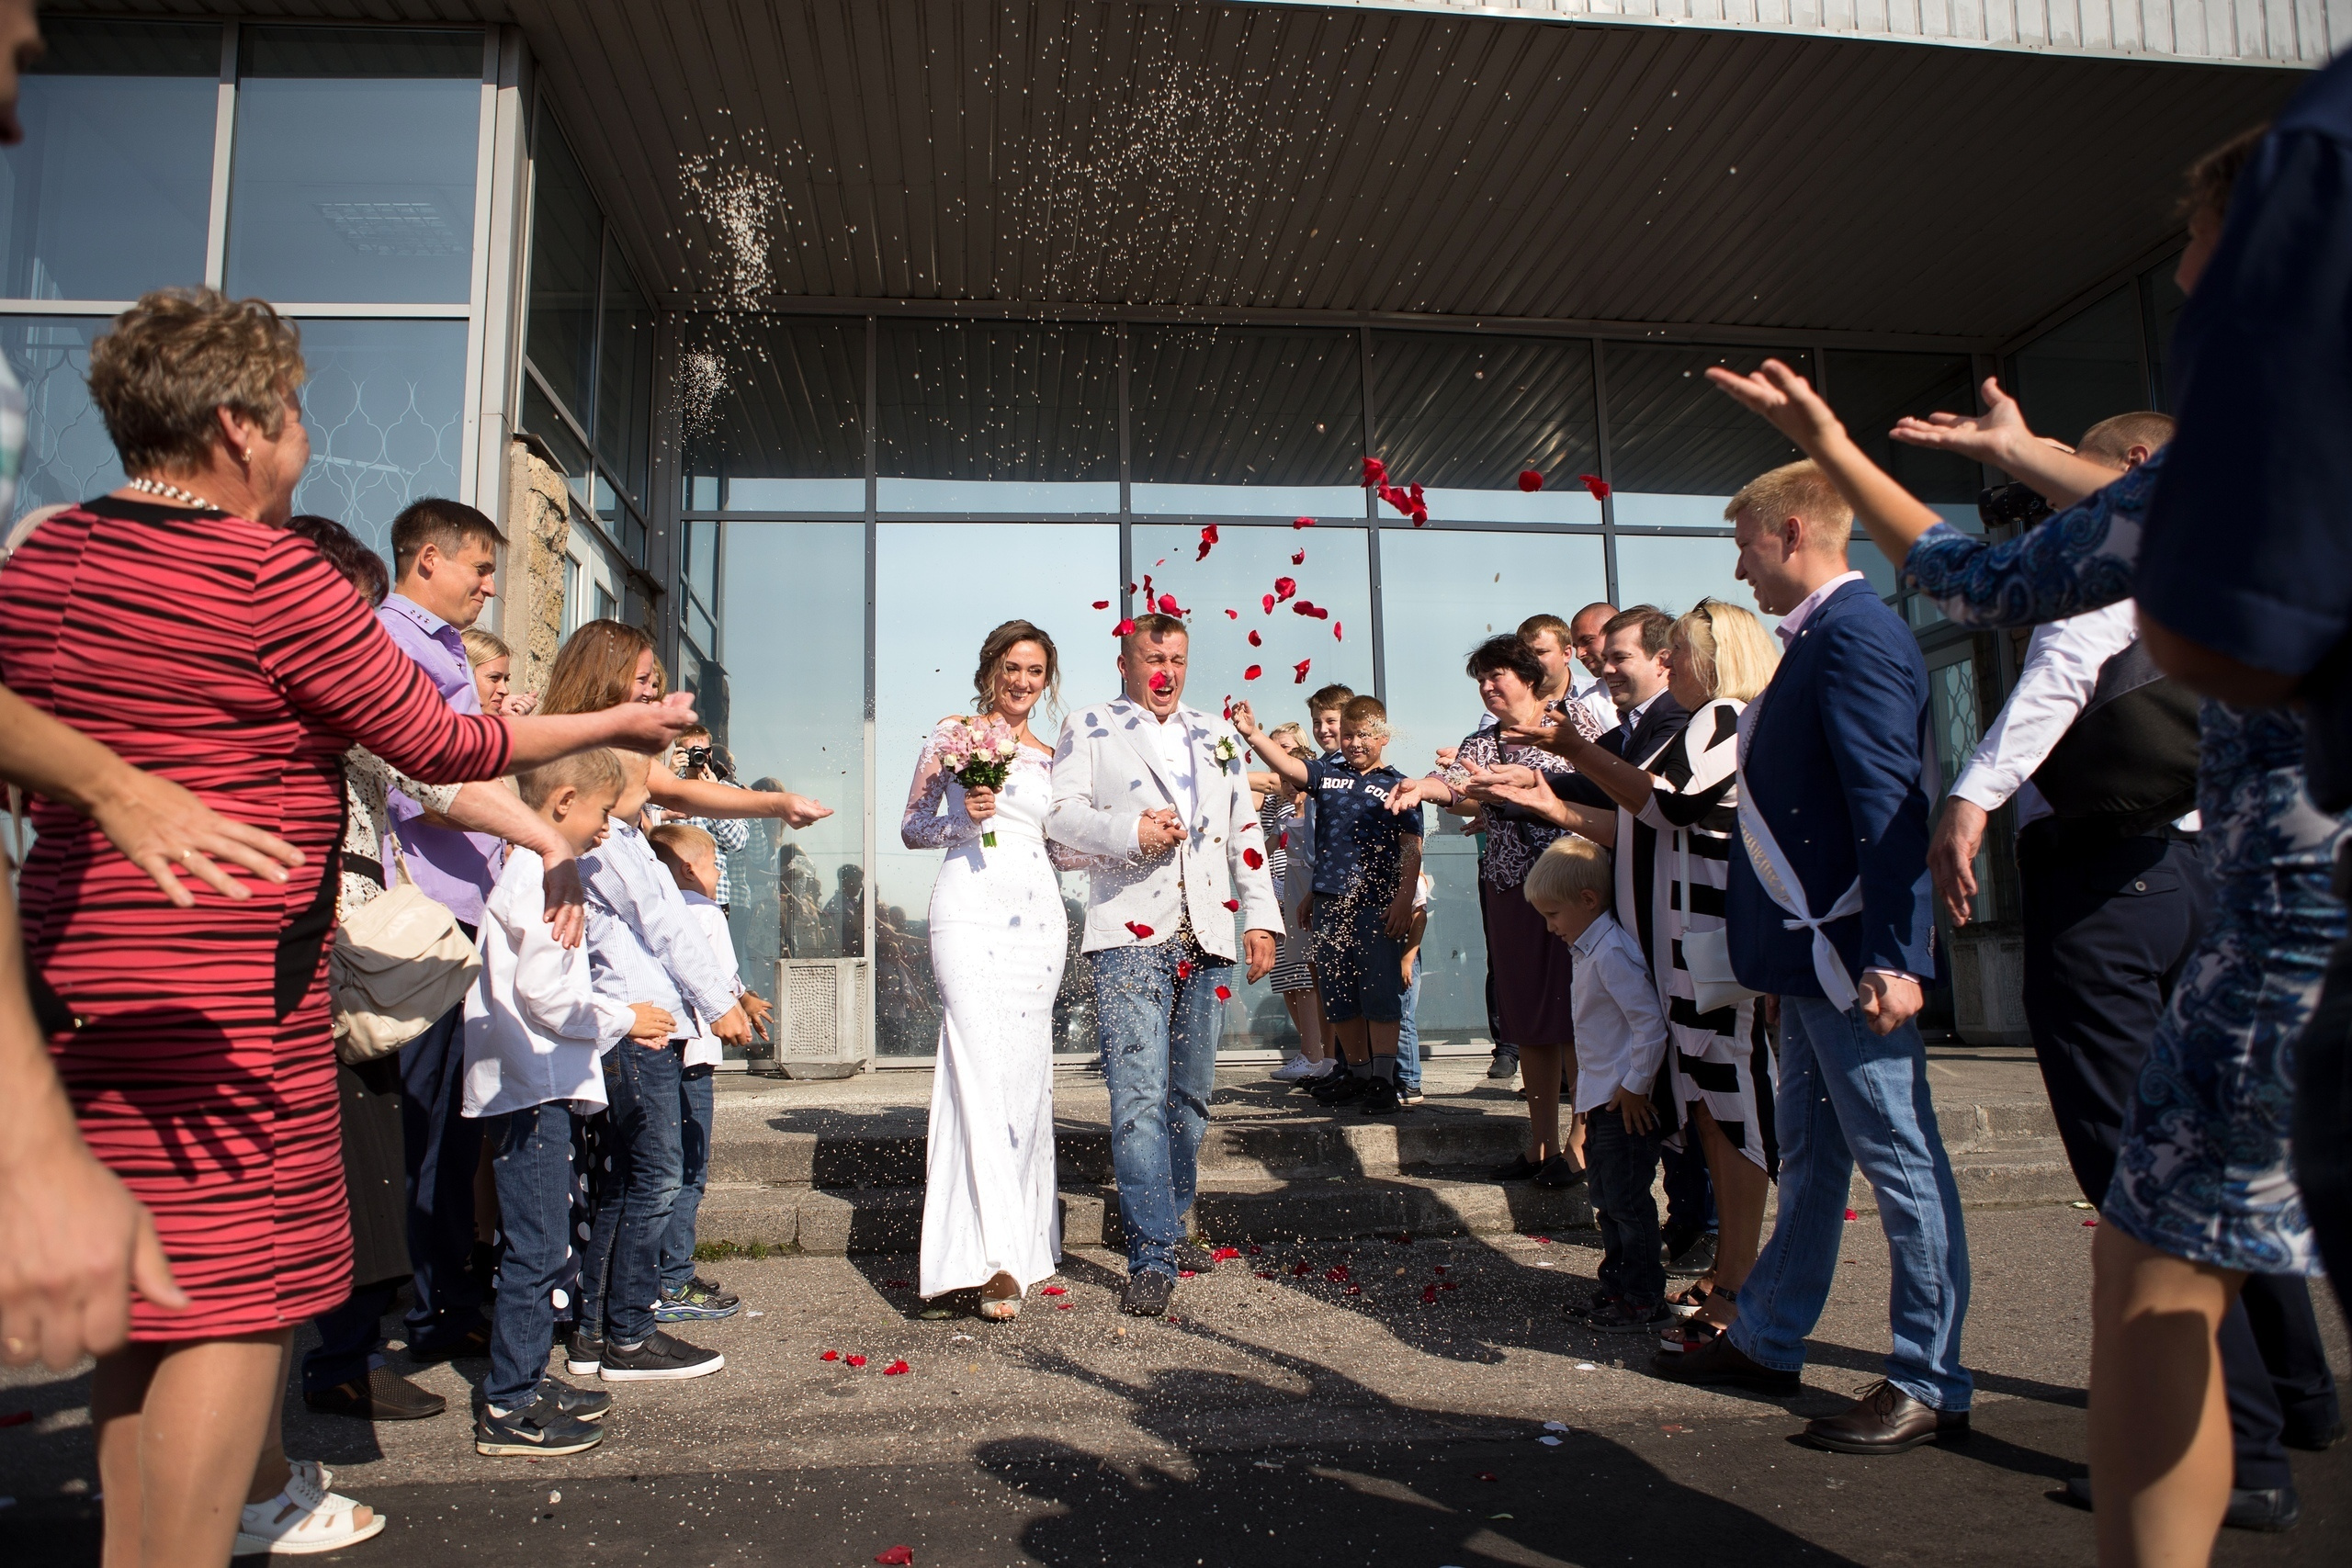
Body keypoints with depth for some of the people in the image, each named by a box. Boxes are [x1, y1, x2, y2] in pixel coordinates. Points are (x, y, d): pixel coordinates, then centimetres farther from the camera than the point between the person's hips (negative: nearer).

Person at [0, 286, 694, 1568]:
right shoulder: (271, 572, -14)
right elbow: (441, 747, -8)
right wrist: (613, 723, 3)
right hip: (226, 986, -8)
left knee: (144, 1292, 17)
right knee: (240, 1296, -1)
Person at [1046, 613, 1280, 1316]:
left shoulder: (1216, 737, 21)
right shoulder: (1089, 727, 9)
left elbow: (1246, 830, 19)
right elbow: (1062, 810, -1)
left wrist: (1261, 916, 10)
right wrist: (1129, 830, -18)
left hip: (1206, 938, 5)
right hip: (1130, 935, -5)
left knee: (1191, 1095, 10)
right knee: (1139, 1094, -12)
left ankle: (1168, 1227, 25)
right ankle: (1152, 1257, -9)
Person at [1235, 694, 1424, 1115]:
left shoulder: (1396, 786, 2)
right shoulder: (1326, 774, 10)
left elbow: (1411, 849, -2)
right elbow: (1287, 765, -7)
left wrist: (1404, 900, -10)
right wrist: (1252, 734, -23)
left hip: (1377, 905, -4)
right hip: (1329, 902, 4)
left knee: (1381, 994, -2)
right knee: (1338, 996, 11)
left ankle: (1383, 1080, 5)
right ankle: (1358, 1073, 23)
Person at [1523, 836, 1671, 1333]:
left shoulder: (1611, 952, -22)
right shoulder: (1593, 947, 10)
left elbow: (1651, 1022, -25)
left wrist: (1635, 1087, -18)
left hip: (1626, 1105, -10)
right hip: (1603, 1101, 10)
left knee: (1627, 1201, -1)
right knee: (1609, 1200, 17)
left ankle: (1643, 1301, 10)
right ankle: (1617, 1287, 28)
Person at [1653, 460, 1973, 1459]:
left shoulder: (1855, 633, -15)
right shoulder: (1821, 636, 16)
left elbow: (1890, 804, -23)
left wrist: (1893, 956, -27)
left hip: (1854, 954, -10)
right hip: (1814, 953, 10)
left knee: (1898, 1158, 1)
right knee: (1809, 1155, 17)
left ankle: (1930, 1384, 14)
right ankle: (1768, 1339, 30)